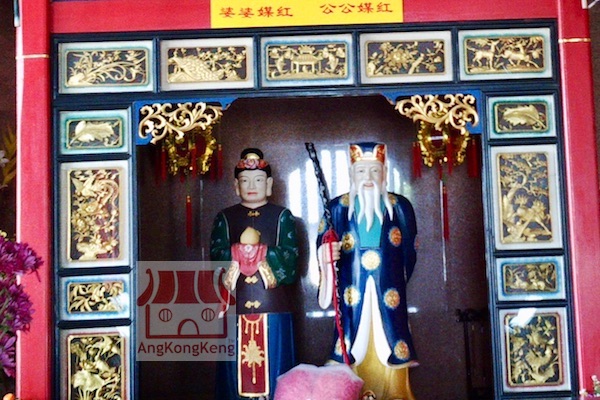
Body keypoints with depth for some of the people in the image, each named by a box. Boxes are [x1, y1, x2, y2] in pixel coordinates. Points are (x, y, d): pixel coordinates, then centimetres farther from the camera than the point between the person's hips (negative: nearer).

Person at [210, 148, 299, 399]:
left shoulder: (282, 217, 7)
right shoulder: (225, 218, 12)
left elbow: (289, 256, -6)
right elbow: (216, 256, -2)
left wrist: (255, 250, -11)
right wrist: (241, 248, -15)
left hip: (273, 305, -1)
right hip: (236, 305, 1)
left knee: (273, 365, 2)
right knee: (238, 367, 3)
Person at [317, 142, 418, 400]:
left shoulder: (400, 207, 6)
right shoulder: (337, 207, 4)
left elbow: (409, 252, 11)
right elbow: (322, 247, 2)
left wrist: (395, 282, 9)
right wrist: (327, 255, -19)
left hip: (388, 293, 1)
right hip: (353, 294, 0)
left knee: (389, 349, 1)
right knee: (353, 351, -1)